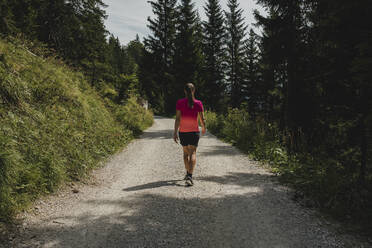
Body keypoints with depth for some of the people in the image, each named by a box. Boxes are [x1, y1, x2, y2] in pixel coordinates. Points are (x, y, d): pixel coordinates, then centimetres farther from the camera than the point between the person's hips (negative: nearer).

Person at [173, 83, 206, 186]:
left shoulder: (179, 102, -5)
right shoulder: (198, 103, -6)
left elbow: (177, 118, -9)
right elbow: (202, 119, -2)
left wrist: (175, 132, -7)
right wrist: (203, 128, 17)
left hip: (182, 132, 2)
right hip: (194, 131, -2)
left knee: (185, 152, 19)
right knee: (192, 153, -3)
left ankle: (188, 173, 33)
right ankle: (189, 176, -18)